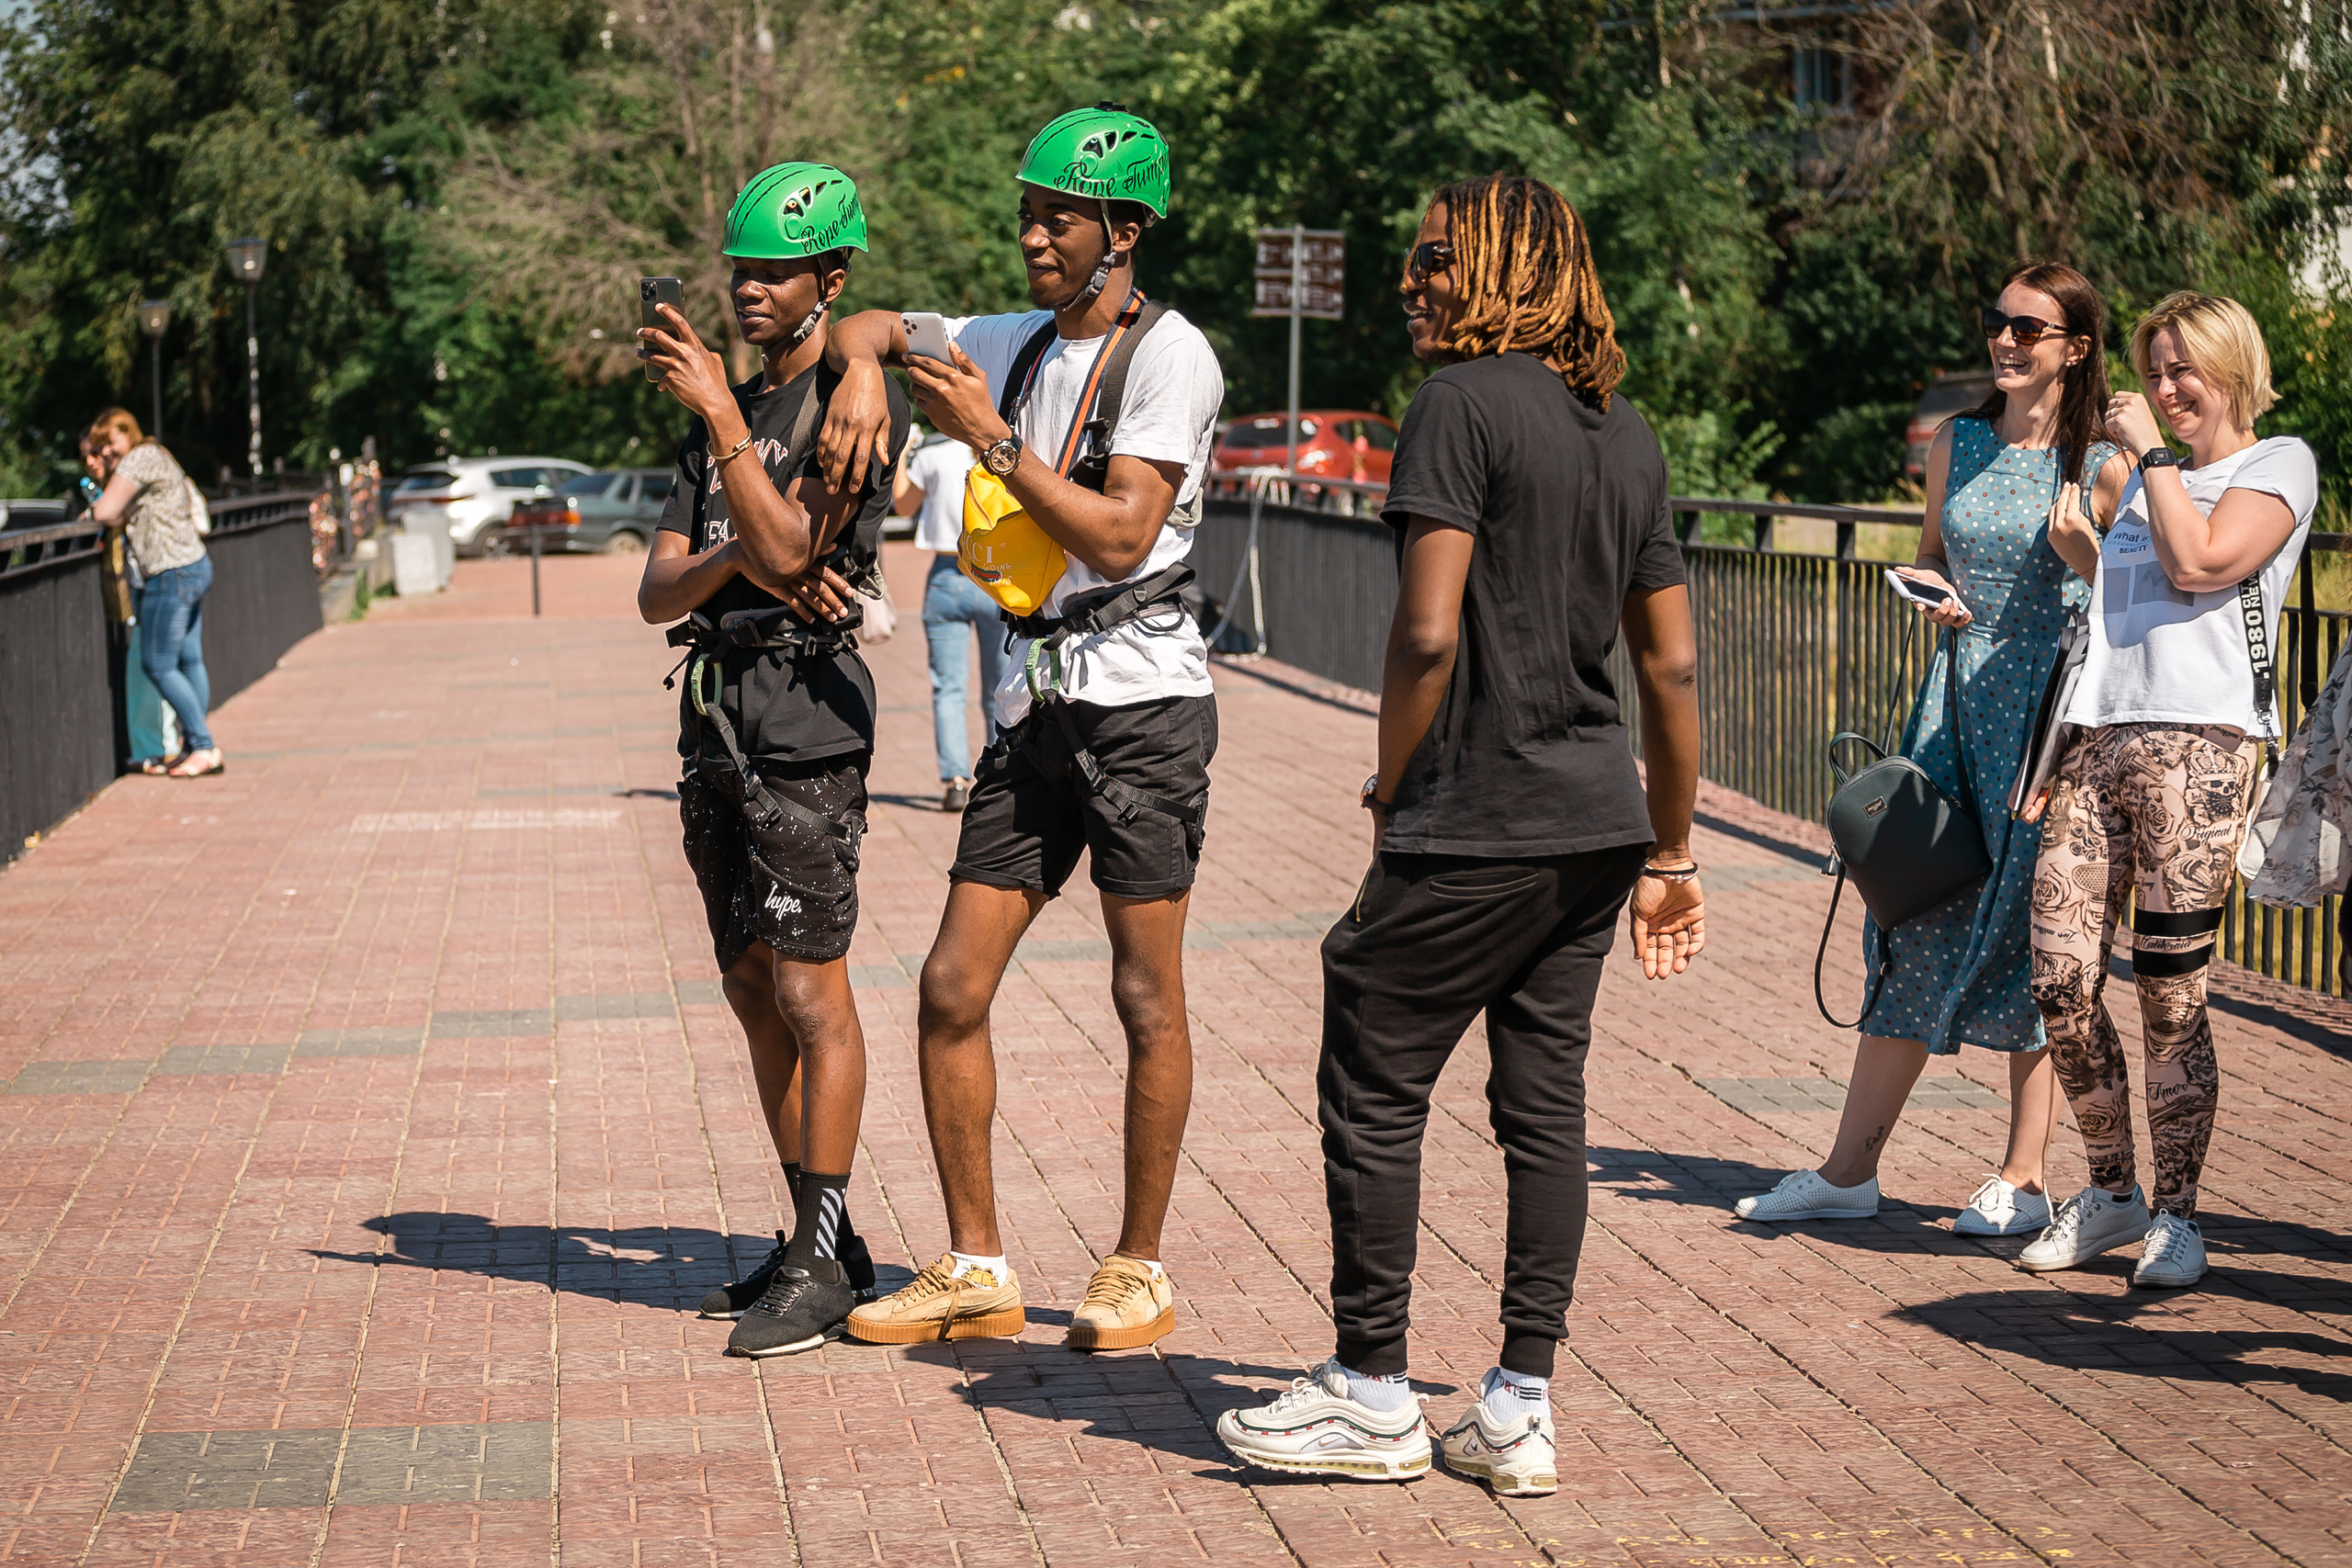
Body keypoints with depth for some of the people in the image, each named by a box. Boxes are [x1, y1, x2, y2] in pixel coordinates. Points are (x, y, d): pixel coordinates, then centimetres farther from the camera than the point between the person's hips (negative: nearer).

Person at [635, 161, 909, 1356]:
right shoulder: (720, 418, 18)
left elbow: (788, 547, -18)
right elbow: (659, 593, 11)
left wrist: (721, 414, -19)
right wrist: (735, 557, -9)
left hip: (804, 706, -8)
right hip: (716, 710, 9)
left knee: (811, 993, -8)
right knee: (753, 992, 10)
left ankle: (823, 1265, -4)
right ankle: (822, 1241, 18)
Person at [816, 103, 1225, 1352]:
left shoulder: (1168, 355, -8)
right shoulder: (1021, 344, 14)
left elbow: (1120, 536, -16)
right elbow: (871, 325, 27)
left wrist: (991, 439, -15)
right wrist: (864, 367, 4)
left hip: (1143, 698, -7)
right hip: (1037, 704, 7)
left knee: (1147, 997, 1)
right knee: (952, 989, 2)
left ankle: (1138, 1270, 12)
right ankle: (975, 1270, 11)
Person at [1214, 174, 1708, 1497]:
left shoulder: (1466, 404, -11)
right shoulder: (1627, 432, 12)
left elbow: (1428, 633, -19)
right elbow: (1675, 665, 13)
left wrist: (1393, 790, -4)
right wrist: (1671, 856, 18)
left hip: (1476, 827, -8)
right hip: (1597, 823, 8)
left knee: (1374, 1089, 4)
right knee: (1544, 1100, 10)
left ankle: (1374, 1396, 12)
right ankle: (1521, 1412, 14)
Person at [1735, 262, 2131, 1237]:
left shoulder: (2104, 468, -4)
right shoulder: (1957, 446, 10)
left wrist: (2080, 554, -18)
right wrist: (1932, 595, 2)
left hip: (2054, 712, -4)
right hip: (1957, 705, 5)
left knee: (2031, 935, -2)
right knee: (1914, 926, 5)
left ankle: (2021, 1180, 8)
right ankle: (1850, 1170, 10)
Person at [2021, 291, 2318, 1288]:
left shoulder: (2279, 464, 6)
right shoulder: (2147, 482, 27)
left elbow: (2198, 564, -11)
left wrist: (2150, 451, -2)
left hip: (2197, 745, -6)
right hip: (2096, 744, 6)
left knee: (2169, 998, -6)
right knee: (2061, 988, -2)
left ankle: (2176, 1215, 5)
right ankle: (2112, 1195, 14)